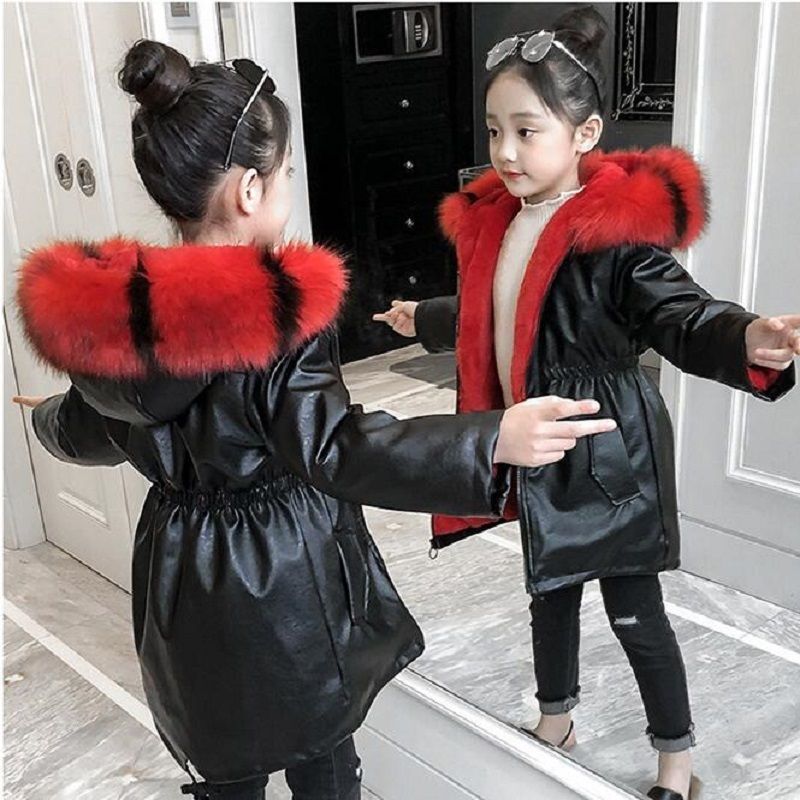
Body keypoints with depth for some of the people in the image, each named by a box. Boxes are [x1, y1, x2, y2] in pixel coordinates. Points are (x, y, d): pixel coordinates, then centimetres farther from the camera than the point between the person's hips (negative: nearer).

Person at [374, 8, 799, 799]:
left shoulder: (622, 231, -20)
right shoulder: (495, 221, 3)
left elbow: (678, 314, -33)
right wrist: (423, 320, 39)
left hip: (609, 456, -7)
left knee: (635, 614, 7)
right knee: (548, 589, 23)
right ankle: (555, 719, 47)